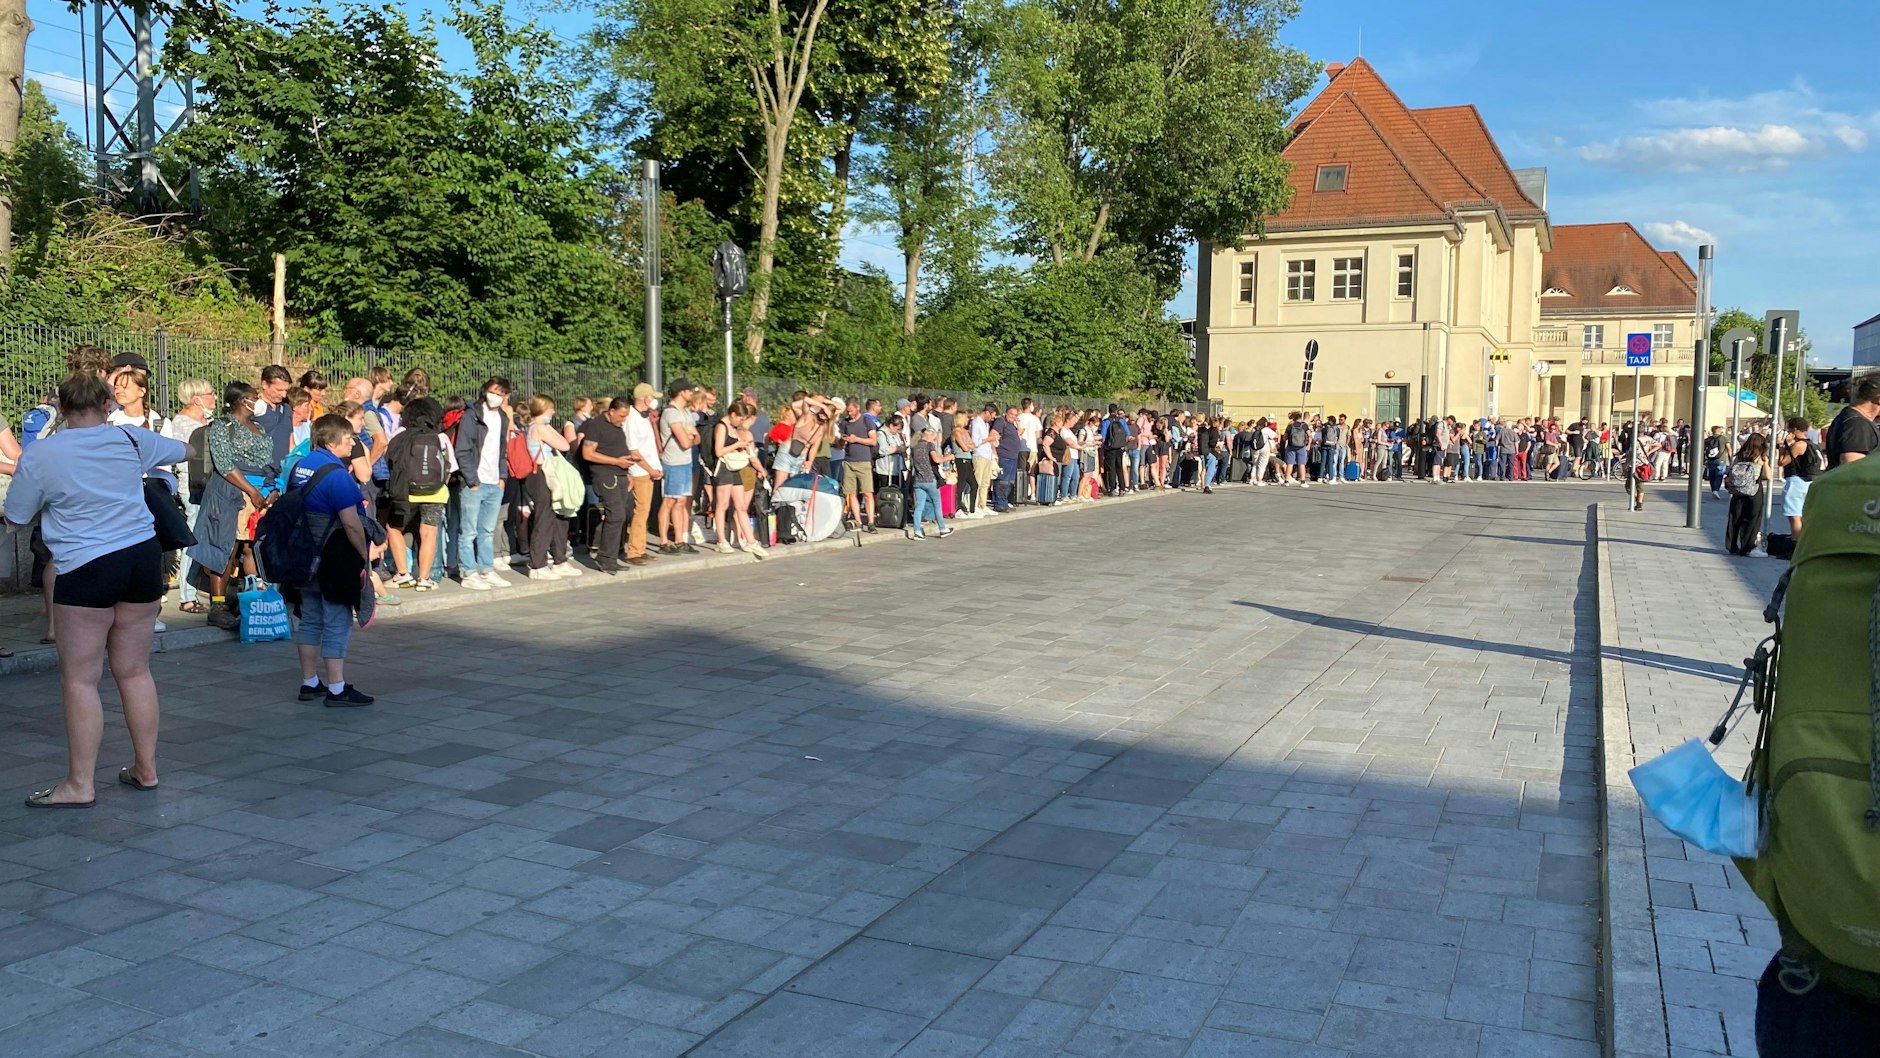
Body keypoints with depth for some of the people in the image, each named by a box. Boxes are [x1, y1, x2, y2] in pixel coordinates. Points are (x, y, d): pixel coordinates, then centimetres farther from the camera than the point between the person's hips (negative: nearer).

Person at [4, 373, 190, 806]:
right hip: (143, 558, 4)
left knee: (79, 679, 2)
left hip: (87, 569, -4)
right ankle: (146, 769, 20)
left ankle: (79, 785, 4)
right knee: (134, 670, 13)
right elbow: (185, 451, 23)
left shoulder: (38, 455, -6)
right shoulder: (132, 439, 4)